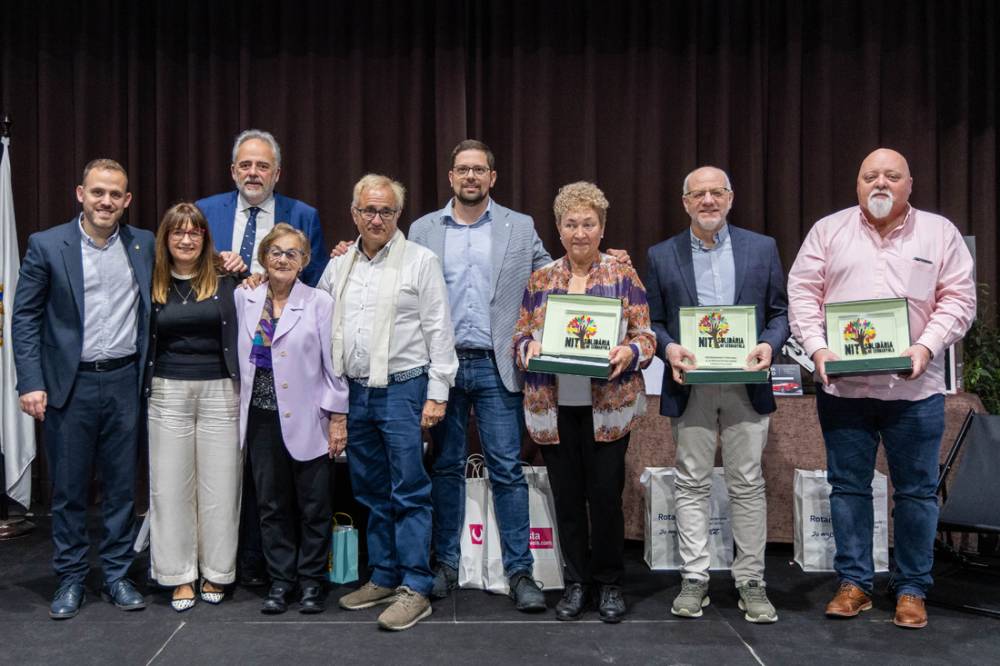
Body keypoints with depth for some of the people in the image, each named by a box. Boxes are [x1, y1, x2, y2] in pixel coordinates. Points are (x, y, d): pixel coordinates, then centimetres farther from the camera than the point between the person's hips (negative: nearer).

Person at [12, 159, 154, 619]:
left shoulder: (144, 245, 5)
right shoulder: (47, 245, -2)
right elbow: (24, 318, -2)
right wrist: (31, 382, -9)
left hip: (125, 382, 2)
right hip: (70, 385, -2)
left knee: (122, 486, 10)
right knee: (68, 489, 7)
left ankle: (117, 576, 23)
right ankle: (70, 580, 22)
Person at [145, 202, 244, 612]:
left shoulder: (225, 278, 1)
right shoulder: (153, 284, 4)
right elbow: (143, 340, 8)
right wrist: (143, 387, 1)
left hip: (219, 390, -1)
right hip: (168, 393, 1)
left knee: (219, 484, 5)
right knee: (170, 484, 5)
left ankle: (215, 572, 18)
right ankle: (179, 575, 17)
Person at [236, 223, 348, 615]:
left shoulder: (320, 302, -4)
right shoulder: (243, 299, 6)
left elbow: (333, 364, -4)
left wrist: (338, 418, -6)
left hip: (306, 420, -3)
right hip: (262, 418, 3)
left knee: (313, 506, 5)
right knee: (271, 504, 10)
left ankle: (311, 581, 19)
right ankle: (280, 581, 22)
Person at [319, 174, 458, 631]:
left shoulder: (421, 261, -3)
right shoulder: (338, 266, 12)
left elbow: (439, 331, -6)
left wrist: (437, 393, -10)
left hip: (402, 388, -6)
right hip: (354, 392, 6)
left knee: (409, 491, -4)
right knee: (371, 491, 13)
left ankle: (415, 589, 3)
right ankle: (383, 578, 25)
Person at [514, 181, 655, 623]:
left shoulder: (623, 276, 2)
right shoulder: (541, 279, 9)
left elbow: (646, 336, 0)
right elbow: (521, 335, 10)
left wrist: (629, 352, -20)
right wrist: (530, 347, -12)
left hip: (608, 405, -2)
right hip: (554, 405, 2)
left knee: (606, 494, 1)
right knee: (567, 496, 9)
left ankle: (610, 583, 20)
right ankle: (576, 582, 24)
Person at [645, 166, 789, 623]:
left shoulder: (762, 248, 8)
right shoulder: (661, 256, 7)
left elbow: (781, 311, 8)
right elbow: (652, 321, 7)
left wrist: (769, 345, -11)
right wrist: (668, 348, -12)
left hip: (746, 384, 0)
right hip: (689, 386, 0)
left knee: (747, 485, 4)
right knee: (691, 484, 5)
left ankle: (751, 582, 14)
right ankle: (694, 580, 14)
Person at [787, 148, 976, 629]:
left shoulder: (939, 233, 7)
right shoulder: (828, 231, 7)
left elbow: (958, 299, 1)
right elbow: (803, 293, 2)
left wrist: (925, 347, -14)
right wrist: (818, 349, -11)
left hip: (914, 388, 0)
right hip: (842, 385, 1)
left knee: (916, 491, 5)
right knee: (848, 486, 7)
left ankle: (912, 590, 18)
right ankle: (854, 583, 18)